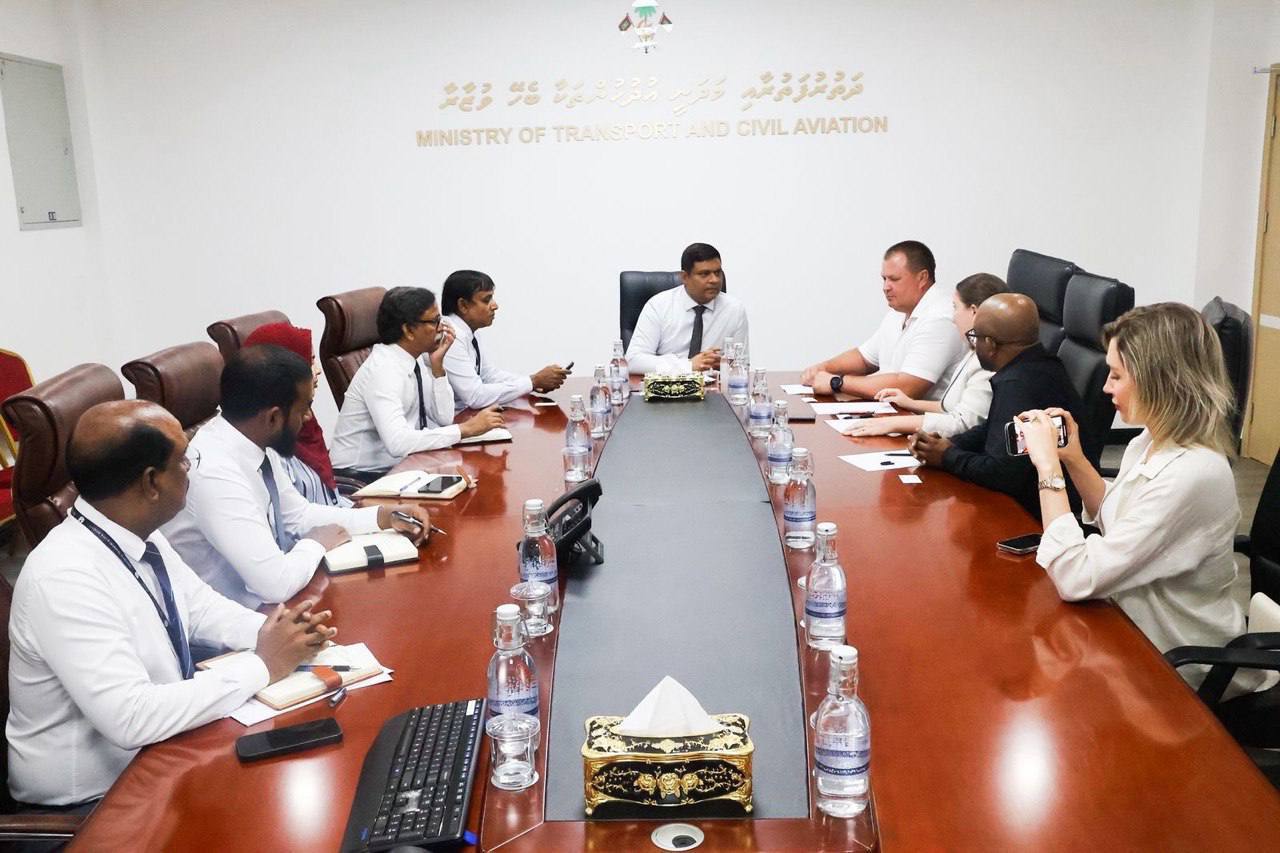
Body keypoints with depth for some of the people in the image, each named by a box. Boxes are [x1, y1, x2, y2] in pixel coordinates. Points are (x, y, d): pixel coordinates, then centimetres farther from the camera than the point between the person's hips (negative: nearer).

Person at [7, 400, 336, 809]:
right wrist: (262, 666, -25)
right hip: (94, 801, -7)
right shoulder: (65, 580, -28)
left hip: (155, 749, 7)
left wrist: (274, 631, -9)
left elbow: (198, 606, 10)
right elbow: (131, 719, -32)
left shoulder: (138, 535, -3)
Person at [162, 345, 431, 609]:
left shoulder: (255, 441, -5)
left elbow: (300, 514, 11)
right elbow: (276, 583, -32)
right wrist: (316, 543, -13)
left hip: (264, 599, 7)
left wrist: (383, 517, 1)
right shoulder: (214, 474, -30)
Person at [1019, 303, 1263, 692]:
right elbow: (1117, 522, 16)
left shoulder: (1191, 475, -30)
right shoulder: (1153, 441, -2)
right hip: (1138, 631, 7)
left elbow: (1076, 579, -31)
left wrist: (1048, 466, -25)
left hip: (1180, 670, -7)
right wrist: (1074, 460, -1)